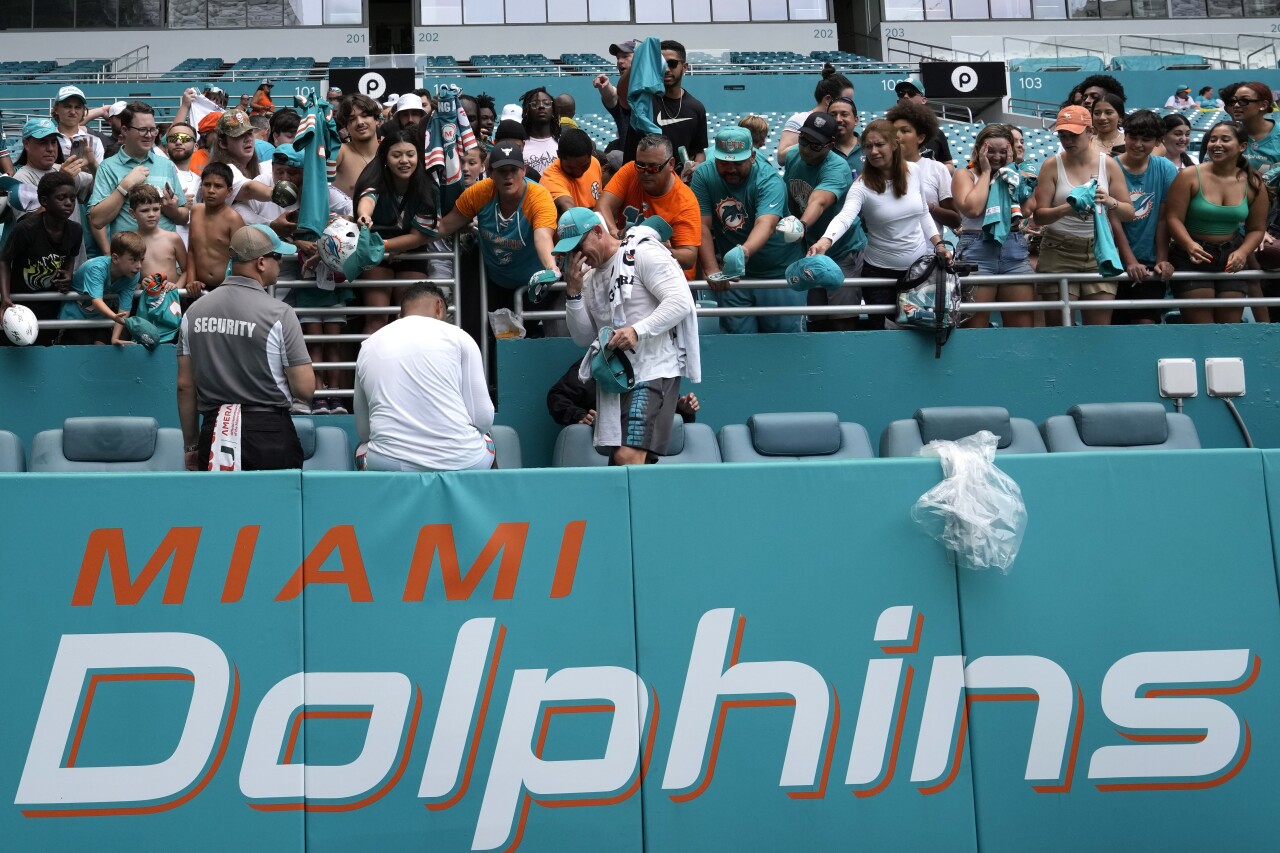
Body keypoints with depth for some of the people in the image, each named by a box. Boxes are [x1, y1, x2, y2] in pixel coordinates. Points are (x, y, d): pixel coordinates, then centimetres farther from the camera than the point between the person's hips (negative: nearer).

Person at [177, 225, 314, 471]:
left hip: (214, 432, 4)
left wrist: (191, 445, 17)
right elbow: (305, 388, -11)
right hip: (269, 434, -4)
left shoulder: (194, 312, 4)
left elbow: (185, 386, 8)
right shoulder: (279, 314, -10)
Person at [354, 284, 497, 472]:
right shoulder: (457, 336, 4)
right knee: (486, 441, 34)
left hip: (388, 466, 2)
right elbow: (483, 418, 1)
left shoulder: (368, 347, 12)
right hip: (460, 463, -2)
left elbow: (363, 431, 17)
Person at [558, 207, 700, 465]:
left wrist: (637, 331, -25)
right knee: (618, 462, 6)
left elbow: (681, 302, -15)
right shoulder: (591, 276, 19)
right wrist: (574, 292, 2)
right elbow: (583, 337, 16)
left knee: (629, 457, -21)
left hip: (654, 370, -9)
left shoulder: (643, 254, -5)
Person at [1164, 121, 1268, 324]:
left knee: (1230, 322, 4)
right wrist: (1190, 245, -31)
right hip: (1192, 257, -3)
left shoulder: (1253, 185, 1)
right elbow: (1174, 218, -13)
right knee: (1200, 323, -11)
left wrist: (1242, 252, -15)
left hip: (1231, 259, 4)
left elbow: (1256, 229, 6)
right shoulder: (1190, 176, -9)